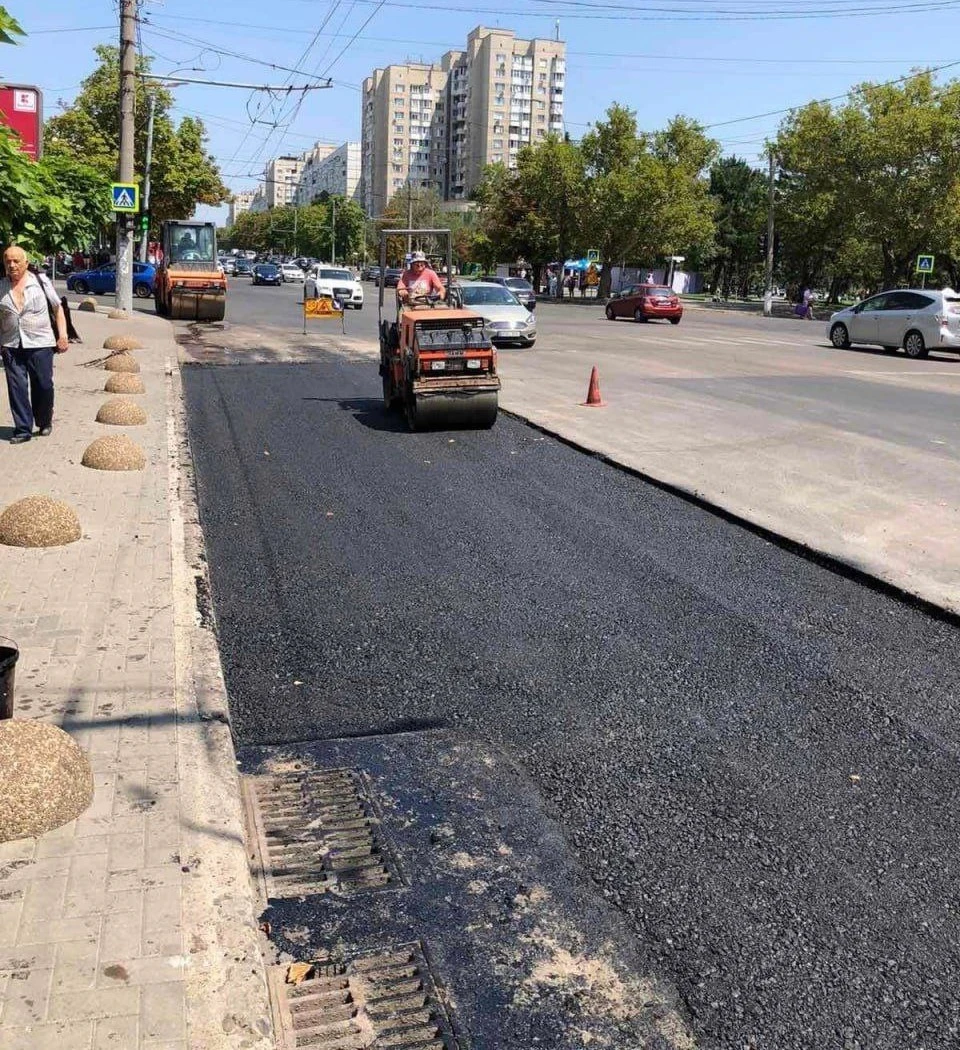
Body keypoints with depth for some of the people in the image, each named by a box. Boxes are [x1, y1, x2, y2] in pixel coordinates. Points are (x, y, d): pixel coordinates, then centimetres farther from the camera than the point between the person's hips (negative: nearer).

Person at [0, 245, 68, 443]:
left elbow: (57, 309, 5)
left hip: (40, 344, -2)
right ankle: (22, 429, 6)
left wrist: (62, 335, -2)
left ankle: (44, 423, 25)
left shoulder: (40, 282, 1)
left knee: (44, 386, 3)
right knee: (17, 388, 0)